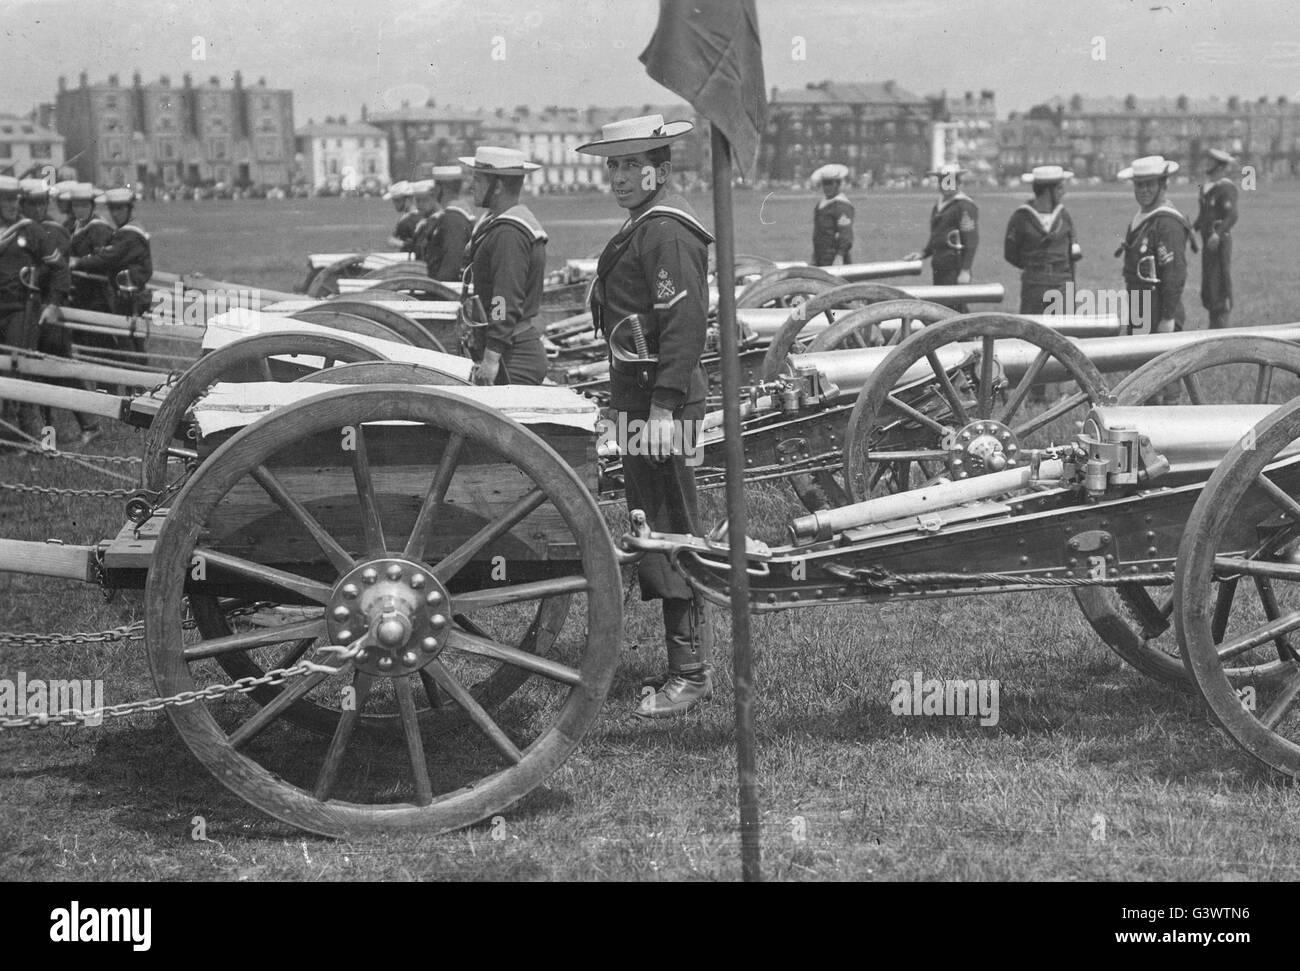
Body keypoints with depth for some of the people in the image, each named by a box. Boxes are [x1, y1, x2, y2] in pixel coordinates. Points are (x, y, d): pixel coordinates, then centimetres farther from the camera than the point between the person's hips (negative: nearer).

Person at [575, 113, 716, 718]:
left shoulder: (667, 231, -14)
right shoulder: (643, 228, 19)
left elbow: (684, 322, -22)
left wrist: (664, 407, -25)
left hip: (660, 403, -11)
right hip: (640, 399, 11)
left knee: (670, 533, -7)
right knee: (657, 532, 14)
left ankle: (688, 674, -2)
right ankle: (693, 661, 21)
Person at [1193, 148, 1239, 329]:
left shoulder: (1226, 188, -13)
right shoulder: (1206, 187, 14)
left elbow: (1232, 216, -22)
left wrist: (1218, 234, -31)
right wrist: (1193, 228, 12)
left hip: (1220, 241, -9)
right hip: (1208, 241, 9)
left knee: (1220, 280, -7)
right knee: (1208, 282, 11)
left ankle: (1223, 323, -3)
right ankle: (1214, 324, 19)